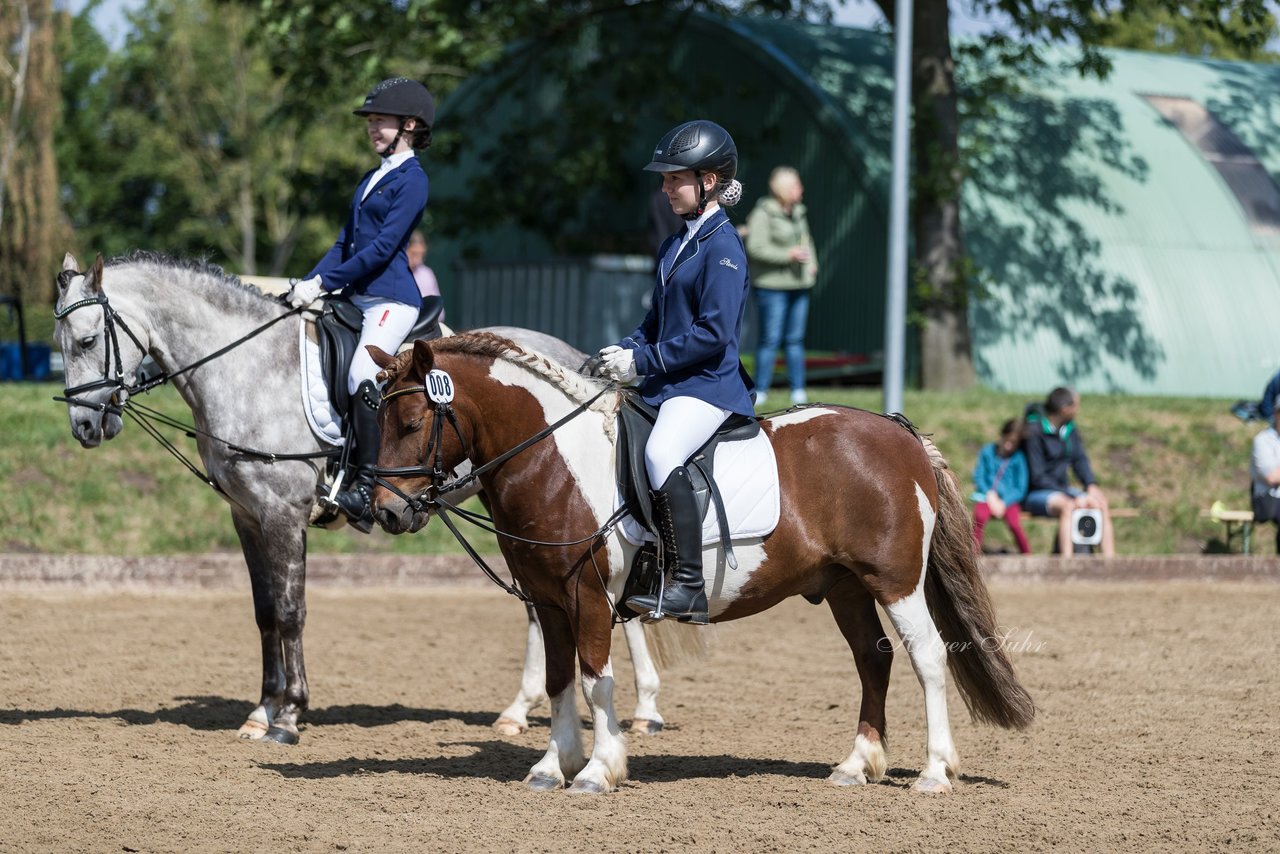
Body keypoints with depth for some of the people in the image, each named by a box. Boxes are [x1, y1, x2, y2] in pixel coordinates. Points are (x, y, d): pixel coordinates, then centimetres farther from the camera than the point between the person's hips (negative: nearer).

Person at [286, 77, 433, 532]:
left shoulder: (412, 180, -7)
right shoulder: (371, 178, 21)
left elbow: (383, 247, -15)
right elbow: (344, 242, 19)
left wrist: (324, 283, -17)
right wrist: (310, 283, 4)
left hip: (391, 300, -10)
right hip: (357, 298, 10)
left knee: (361, 375, -29)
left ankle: (365, 489, -28)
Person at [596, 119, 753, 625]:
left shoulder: (722, 247, -12)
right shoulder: (675, 244, 16)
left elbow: (713, 333, -20)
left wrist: (643, 361, -18)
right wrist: (626, 351, 2)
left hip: (708, 384, -11)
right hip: (666, 382, 11)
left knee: (661, 453, -34)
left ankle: (688, 587, -34)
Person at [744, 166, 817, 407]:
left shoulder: (797, 212, 14)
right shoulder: (763, 214, -12)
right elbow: (755, 248, -18)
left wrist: (811, 261, 10)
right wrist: (788, 255, -19)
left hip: (798, 285, 7)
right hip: (772, 285, -7)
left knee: (795, 339, 9)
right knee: (770, 339, -7)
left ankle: (798, 391, 13)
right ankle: (760, 391, -1)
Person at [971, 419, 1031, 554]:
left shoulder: (1019, 458, 1)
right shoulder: (988, 451, 6)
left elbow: (1020, 488, 1)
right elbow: (978, 476, 7)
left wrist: (1004, 502, -12)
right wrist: (990, 494, -9)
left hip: (1009, 499, -1)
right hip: (987, 496, 1)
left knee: (1014, 524, -28)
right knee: (980, 515, -32)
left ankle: (1028, 557, -7)